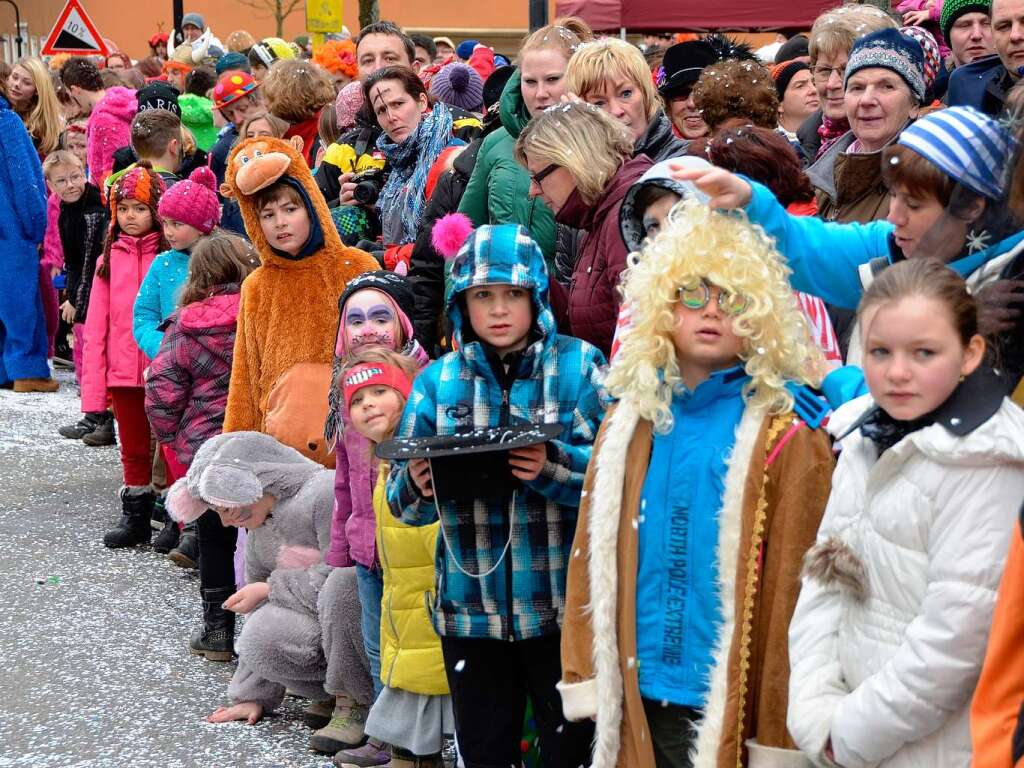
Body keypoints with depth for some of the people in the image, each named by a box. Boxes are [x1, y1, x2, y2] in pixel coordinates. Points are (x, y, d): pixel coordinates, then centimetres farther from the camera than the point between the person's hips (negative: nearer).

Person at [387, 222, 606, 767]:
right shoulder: (437, 382, 6)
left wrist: (555, 467, -27)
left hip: (564, 608, -3)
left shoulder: (580, 365, -2)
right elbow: (403, 503, 5)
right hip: (469, 610, 3)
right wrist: (418, 487, -17)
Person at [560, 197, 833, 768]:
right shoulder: (631, 423, 8)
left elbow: (795, 579, -9)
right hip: (639, 704, 4)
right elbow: (594, 557, 10)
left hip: (732, 706, -4)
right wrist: (587, 676, 4)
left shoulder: (785, 433, -7)